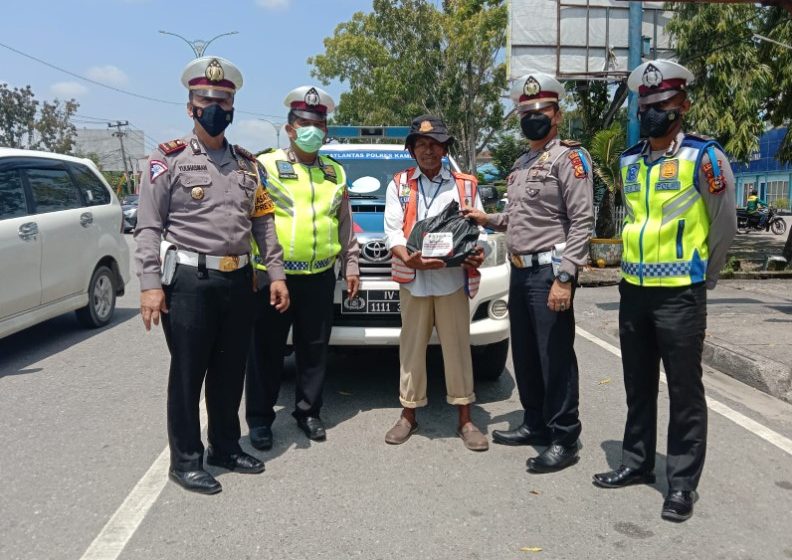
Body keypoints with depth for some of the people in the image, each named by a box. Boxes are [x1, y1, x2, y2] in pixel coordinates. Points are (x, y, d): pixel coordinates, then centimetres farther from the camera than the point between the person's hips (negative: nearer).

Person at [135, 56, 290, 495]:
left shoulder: (247, 163, 13)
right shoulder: (169, 159, -2)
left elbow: (263, 223, 15)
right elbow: (149, 227, -6)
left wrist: (276, 273, 8)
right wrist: (151, 284, -14)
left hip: (239, 280, 5)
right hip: (189, 280, -5)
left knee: (231, 371, 13)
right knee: (188, 373, 3)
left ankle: (226, 447, 29)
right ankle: (186, 460, 17)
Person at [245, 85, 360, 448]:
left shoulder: (335, 172, 14)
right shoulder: (266, 165, 0)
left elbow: (345, 224, 19)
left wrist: (351, 264, 17)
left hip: (320, 277, 4)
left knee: (314, 350, 12)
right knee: (267, 351, 5)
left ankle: (308, 412, 27)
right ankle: (260, 418, 18)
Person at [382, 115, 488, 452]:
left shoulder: (465, 185, 12)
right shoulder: (398, 185, 12)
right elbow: (392, 230, 1)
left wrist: (477, 254, -16)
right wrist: (408, 258, -19)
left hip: (453, 281, 0)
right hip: (413, 281, 1)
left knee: (458, 348, 3)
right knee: (411, 348, 7)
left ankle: (465, 420, 13)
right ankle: (408, 416, 19)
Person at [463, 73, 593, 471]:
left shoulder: (569, 158, -8)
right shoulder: (520, 165, 18)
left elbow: (582, 222, -15)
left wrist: (564, 277, -22)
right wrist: (487, 219, 12)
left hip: (549, 272, -9)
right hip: (519, 271, 9)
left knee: (555, 357, -3)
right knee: (524, 354, 15)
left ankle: (564, 440, 8)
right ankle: (535, 424, 29)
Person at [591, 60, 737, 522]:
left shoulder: (703, 157, -8)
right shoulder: (629, 162, 9)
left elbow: (724, 225, -1)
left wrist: (701, 277, 6)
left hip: (680, 295, -6)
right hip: (633, 291, 6)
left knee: (685, 391, 4)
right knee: (639, 386, 16)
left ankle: (683, 483, 15)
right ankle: (638, 463, 31)